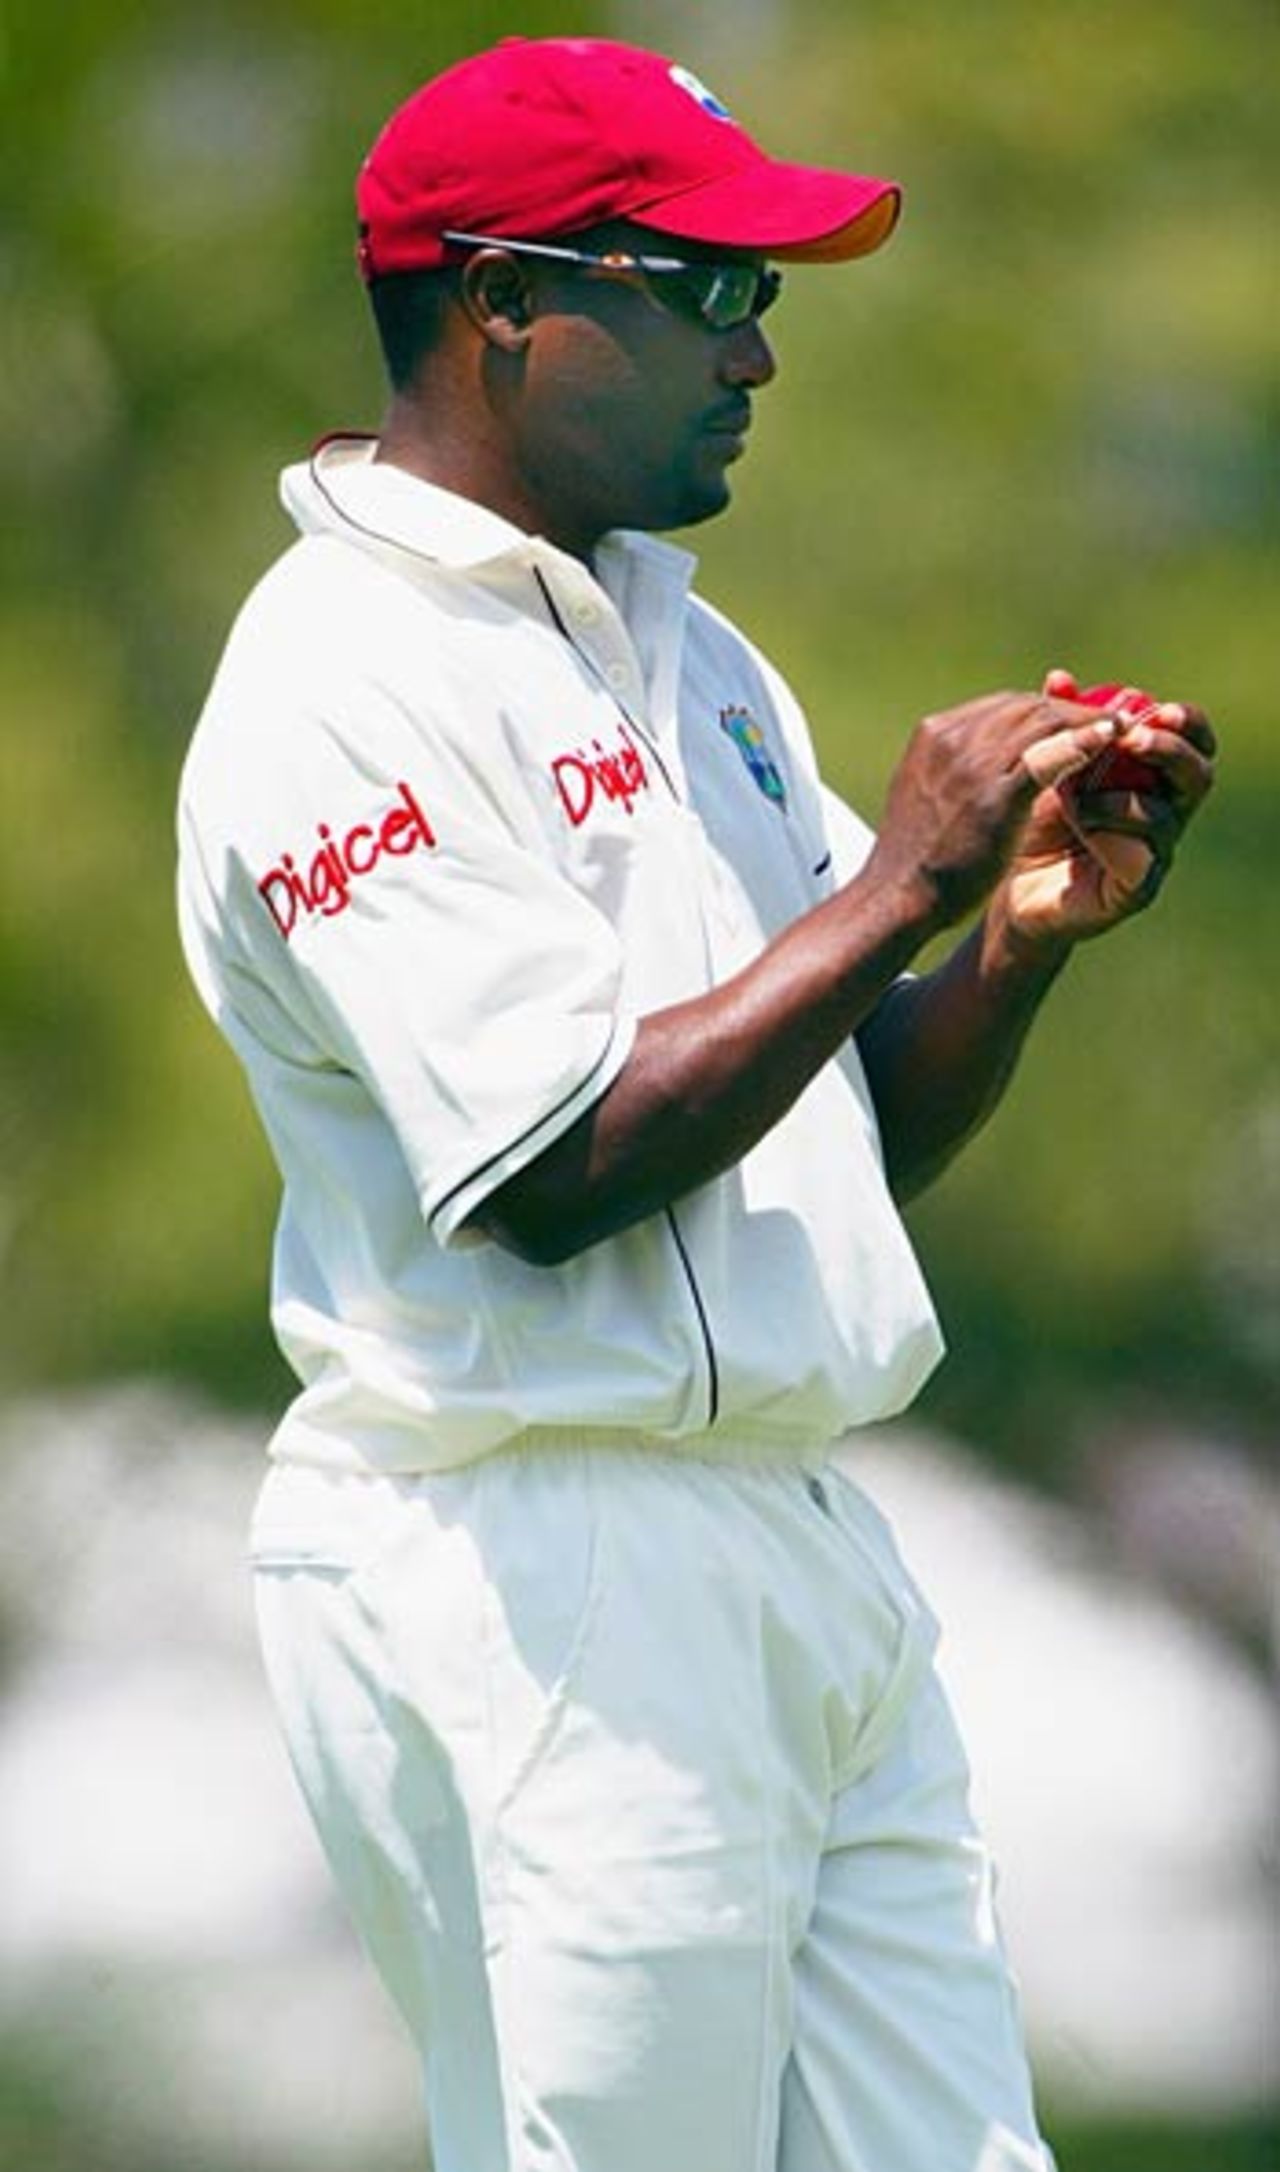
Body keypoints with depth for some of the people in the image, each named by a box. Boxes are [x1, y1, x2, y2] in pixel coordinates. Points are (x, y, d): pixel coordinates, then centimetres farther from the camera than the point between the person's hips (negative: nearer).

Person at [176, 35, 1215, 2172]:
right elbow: (561, 1170, -20)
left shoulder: (687, 646, 18)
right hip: (527, 1587, -9)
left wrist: (1026, 928, 1)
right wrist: (903, 883, -17)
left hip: (814, 1563, 9)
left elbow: (869, 1127, 19)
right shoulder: (344, 689, -12)